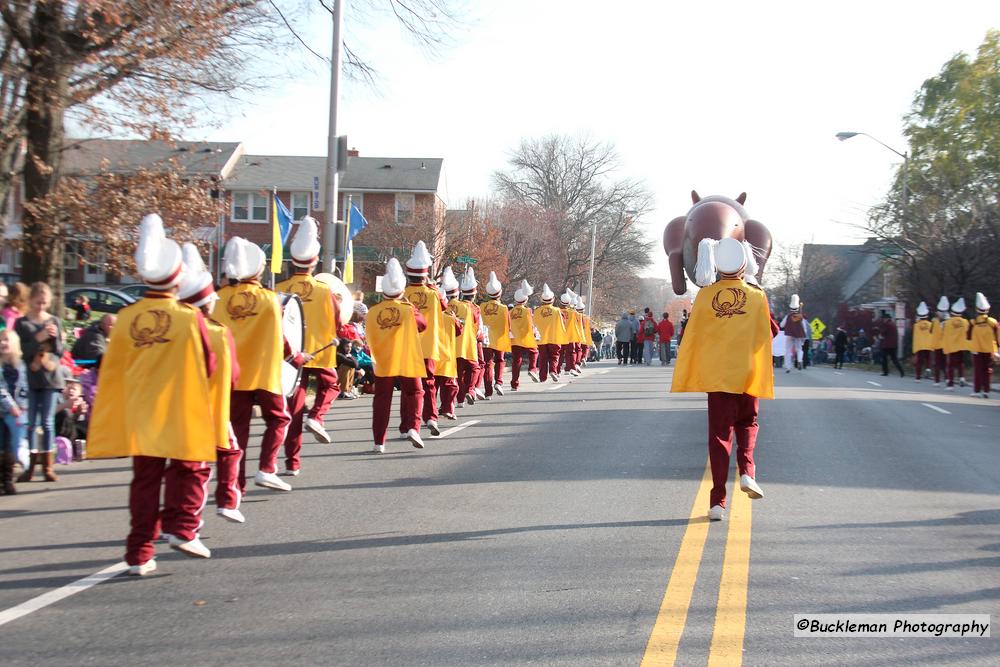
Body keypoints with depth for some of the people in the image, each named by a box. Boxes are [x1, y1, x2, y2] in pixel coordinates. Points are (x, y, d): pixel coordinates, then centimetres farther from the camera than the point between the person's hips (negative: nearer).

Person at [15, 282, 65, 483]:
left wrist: (55, 338, -12)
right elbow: (22, 351, -9)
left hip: (51, 377, 1)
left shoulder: (54, 321, 6)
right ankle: (30, 466, 7)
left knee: (48, 423, 3)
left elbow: (60, 352, 5)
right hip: (30, 378, -1)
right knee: (31, 423, 1)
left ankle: (48, 467, 7)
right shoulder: (22, 323, 1)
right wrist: (38, 338, -19)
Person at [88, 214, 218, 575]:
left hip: (140, 417, 3)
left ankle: (139, 553, 13)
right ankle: (181, 527, 5)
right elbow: (209, 367, -3)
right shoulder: (190, 318, -14)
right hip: (183, 417, -3)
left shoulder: (126, 317, -6)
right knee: (190, 469, 17)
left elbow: (112, 369, 2)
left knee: (145, 480, 12)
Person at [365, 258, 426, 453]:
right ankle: (412, 427, -5)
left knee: (382, 400, 7)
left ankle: (379, 442, 4)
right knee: (414, 393, 16)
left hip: (383, 364, 2)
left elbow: (371, 340, 6)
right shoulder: (408, 309, -8)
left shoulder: (372, 313, -3)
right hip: (408, 361, -1)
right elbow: (422, 325, 6)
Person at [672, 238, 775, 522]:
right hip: (747, 375, 0)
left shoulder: (705, 295, -4)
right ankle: (747, 471, 1)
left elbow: (691, 337, -1)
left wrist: (682, 380, 8)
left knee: (719, 434, 4)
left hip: (715, 375, 0)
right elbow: (771, 332, 3)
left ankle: (717, 501, -1)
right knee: (747, 423, 24)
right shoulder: (757, 297, -3)